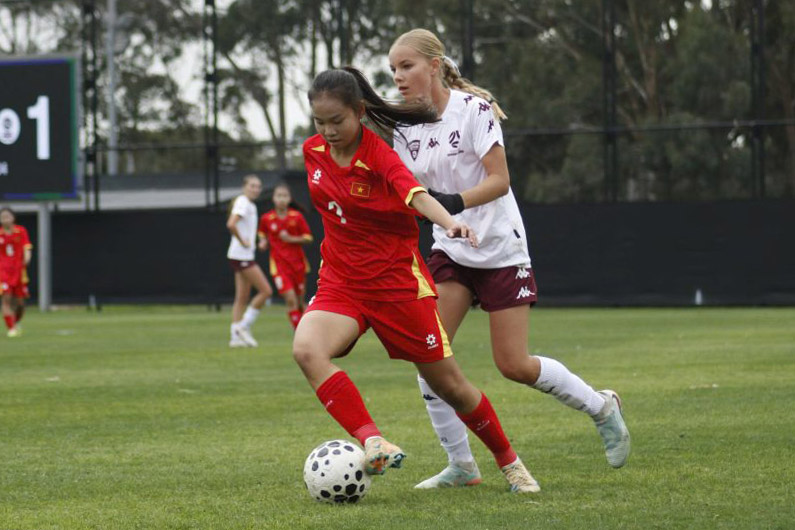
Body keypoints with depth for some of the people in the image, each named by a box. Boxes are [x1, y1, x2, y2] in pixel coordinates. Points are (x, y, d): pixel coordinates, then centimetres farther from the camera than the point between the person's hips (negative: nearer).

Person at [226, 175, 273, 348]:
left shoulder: (250, 205, 16)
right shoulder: (243, 203, -13)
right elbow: (231, 224, -29)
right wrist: (242, 241, -19)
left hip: (245, 256, 10)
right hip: (241, 255, -10)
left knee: (242, 298, 8)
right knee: (266, 290, -9)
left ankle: (236, 337, 8)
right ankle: (244, 327, -4)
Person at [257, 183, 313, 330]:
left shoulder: (297, 217, -5)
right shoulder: (266, 218, -2)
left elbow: (308, 238, -2)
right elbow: (262, 234, 17)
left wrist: (291, 239, -16)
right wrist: (263, 242, -4)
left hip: (297, 263, 1)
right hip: (279, 264, -1)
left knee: (300, 302, 9)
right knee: (291, 300, -16)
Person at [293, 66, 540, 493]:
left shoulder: (379, 155, -17)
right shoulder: (313, 152, 0)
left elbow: (416, 195, -36)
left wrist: (450, 223, -56)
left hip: (398, 282, -4)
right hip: (341, 284, 4)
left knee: (449, 385, 5)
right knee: (306, 349, -29)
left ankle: (507, 459, 29)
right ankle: (373, 442, -34)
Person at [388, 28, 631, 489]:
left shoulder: (473, 108, -14)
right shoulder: (406, 128, 3)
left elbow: (499, 181, -19)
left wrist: (456, 201, -35)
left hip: (500, 250, -5)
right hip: (450, 251, 5)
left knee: (514, 366, -4)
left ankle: (601, 407, 22)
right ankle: (461, 464, -2)